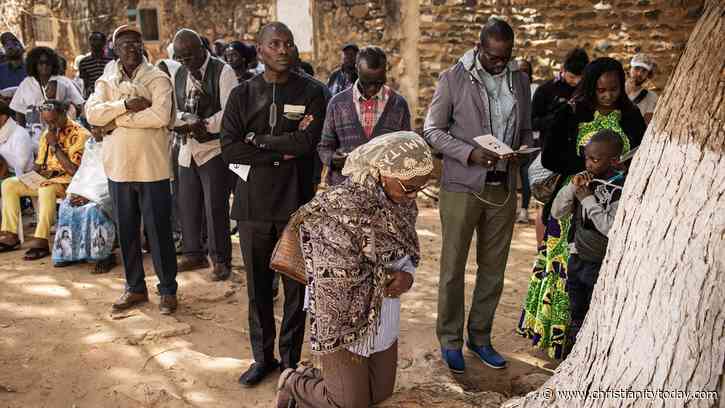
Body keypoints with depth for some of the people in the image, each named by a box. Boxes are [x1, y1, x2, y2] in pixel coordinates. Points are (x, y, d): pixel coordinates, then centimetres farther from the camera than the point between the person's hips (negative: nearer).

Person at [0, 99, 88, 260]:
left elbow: (75, 170, -21)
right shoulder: (47, 133, 12)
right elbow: (39, 163, 21)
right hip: (47, 178, 8)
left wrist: (55, 145, -18)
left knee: (47, 188, -38)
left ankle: (42, 241, -33)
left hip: (69, 181, -8)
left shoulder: (79, 134, -13)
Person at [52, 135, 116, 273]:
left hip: (108, 193, -7)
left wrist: (89, 196, -22)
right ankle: (69, 253, -6)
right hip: (86, 189, 7)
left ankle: (104, 256, -23)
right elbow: (82, 170, 16)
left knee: (93, 209, -33)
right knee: (66, 206, -15)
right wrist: (75, 192, -1)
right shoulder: (90, 144, 15)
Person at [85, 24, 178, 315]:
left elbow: (161, 116, -19)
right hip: (118, 166, 5)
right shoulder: (106, 81, 10)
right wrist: (125, 104, -19)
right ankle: (135, 287, 27)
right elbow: (92, 114, -5)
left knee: (158, 230, 3)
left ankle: (167, 289, 16)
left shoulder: (158, 79, -4)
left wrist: (115, 119, -12)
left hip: (152, 167, -4)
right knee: (126, 231, 13)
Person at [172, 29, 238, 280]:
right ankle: (193, 254, 28)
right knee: (187, 204, 12)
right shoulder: (179, 75, 14)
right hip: (188, 149, 7)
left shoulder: (223, 72, -7)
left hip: (214, 148, -7)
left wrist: (204, 125, -24)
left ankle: (221, 260, 9)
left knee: (215, 206, -4)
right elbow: (173, 109, 13)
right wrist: (184, 120, -9)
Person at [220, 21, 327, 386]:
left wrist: (258, 142, -8)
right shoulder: (242, 94, 4)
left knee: (296, 285, 7)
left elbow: (307, 142, -14)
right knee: (258, 286, 11)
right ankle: (262, 357, 28)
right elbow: (229, 149, -7)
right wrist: (282, 151, -12)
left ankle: (290, 360, 23)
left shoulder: (311, 92, 0)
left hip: (296, 202, -1)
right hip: (253, 203, 2)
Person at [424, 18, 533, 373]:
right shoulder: (453, 79, -5)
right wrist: (470, 153, -20)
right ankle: (450, 341, 18)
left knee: (493, 267, 10)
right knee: (453, 267, 3)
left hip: (503, 187, 4)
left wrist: (523, 149, -7)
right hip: (462, 186, -4)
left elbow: (525, 129, 16)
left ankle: (480, 337, 26)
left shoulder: (520, 80, 9)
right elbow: (433, 130, -5)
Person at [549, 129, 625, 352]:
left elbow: (611, 228, -26)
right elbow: (557, 213, 3)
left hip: (602, 265, -6)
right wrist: (572, 187, -12)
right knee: (576, 316, 19)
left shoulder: (621, 189, -17)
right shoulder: (585, 181, 2)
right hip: (578, 259, 7)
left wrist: (587, 198, -20)